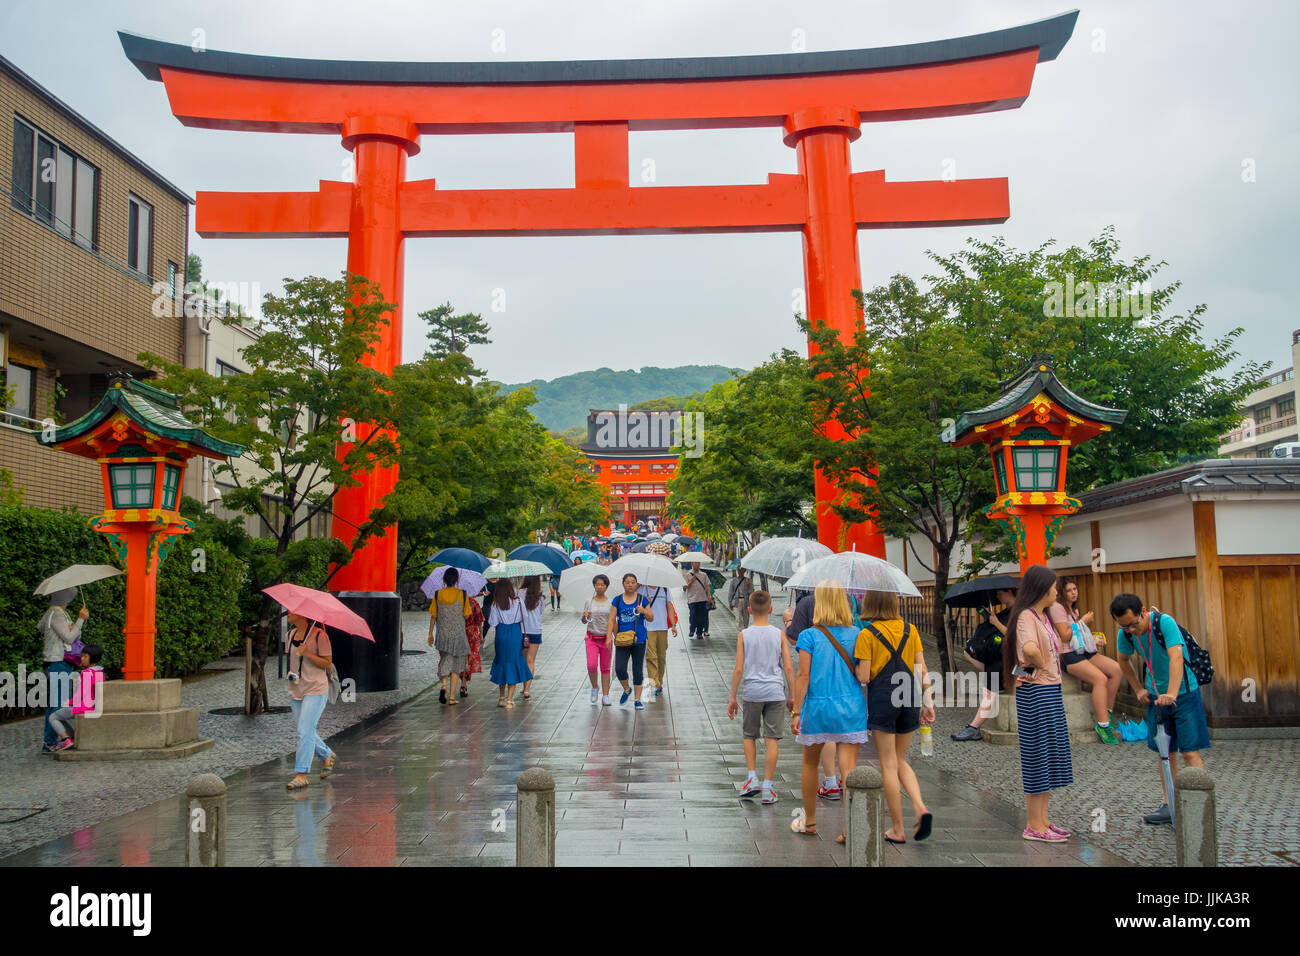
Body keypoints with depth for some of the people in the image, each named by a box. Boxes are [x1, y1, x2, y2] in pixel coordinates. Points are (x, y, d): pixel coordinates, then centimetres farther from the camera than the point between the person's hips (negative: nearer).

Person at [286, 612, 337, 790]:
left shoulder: (319, 634, -12)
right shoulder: (291, 634, 10)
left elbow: (327, 663, -12)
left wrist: (307, 653, -23)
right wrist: (291, 675, 10)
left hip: (315, 690, -8)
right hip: (295, 691, 8)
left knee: (305, 732, -11)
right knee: (306, 732, 13)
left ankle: (301, 775, -6)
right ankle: (328, 756, 35)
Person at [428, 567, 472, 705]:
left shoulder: (438, 594, -2)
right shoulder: (462, 594, -8)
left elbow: (433, 616, 2)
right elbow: (466, 616, -6)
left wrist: (430, 634, 9)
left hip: (442, 634, 2)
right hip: (458, 634, -2)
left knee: (445, 661, 17)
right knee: (456, 665, 7)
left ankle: (444, 685, -9)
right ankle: (452, 697, 5)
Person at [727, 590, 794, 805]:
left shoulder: (744, 635, -3)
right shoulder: (779, 635, 0)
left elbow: (739, 669, -5)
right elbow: (788, 668, -1)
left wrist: (732, 697, 3)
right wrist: (791, 696, 9)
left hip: (751, 692, 0)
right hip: (775, 692, 0)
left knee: (749, 736, 18)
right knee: (771, 740, 3)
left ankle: (752, 778, 9)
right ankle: (767, 788, 4)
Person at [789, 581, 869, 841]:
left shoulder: (809, 636, -7)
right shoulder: (855, 635, 0)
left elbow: (804, 676, -9)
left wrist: (796, 712, -5)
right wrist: (867, 708, 13)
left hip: (817, 706, -1)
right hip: (850, 707, 1)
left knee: (810, 764, 16)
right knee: (849, 767, 0)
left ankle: (809, 822, 29)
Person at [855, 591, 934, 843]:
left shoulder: (867, 634, -8)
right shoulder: (910, 630, 5)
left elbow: (863, 677, -10)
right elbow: (922, 670, 4)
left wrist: (854, 669, 11)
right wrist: (928, 702, 9)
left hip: (881, 699, -4)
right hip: (909, 699, 4)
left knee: (888, 765, 4)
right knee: (901, 760, 19)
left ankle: (897, 830, 7)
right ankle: (920, 808, -3)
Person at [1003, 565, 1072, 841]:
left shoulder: (1043, 616, 14)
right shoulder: (1026, 616, -16)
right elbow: (1030, 648, -36)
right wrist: (1041, 666, -18)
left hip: (1051, 691, 10)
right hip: (1035, 691, -10)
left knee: (1050, 756, 13)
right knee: (1037, 756, -3)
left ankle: (1043, 820, 22)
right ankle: (1033, 826, 5)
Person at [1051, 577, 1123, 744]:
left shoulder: (1074, 609, 21)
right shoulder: (1057, 607, -8)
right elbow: (1065, 636, -16)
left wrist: (1093, 639, 12)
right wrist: (1082, 621, -8)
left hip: (1084, 652, 9)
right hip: (1069, 656, -9)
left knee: (1117, 669, -8)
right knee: (1100, 679, -27)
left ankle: (1108, 712, -1)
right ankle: (1103, 724, -26)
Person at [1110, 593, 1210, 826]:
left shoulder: (1165, 623, -24)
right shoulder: (1126, 634, -7)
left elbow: (1176, 658, -37)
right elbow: (1125, 660, 14)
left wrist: (1172, 694, -48)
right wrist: (1138, 689, 7)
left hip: (1184, 693, -5)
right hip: (1155, 695, 5)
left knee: (1190, 752, -7)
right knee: (1166, 753, 9)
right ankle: (1170, 805, 17)